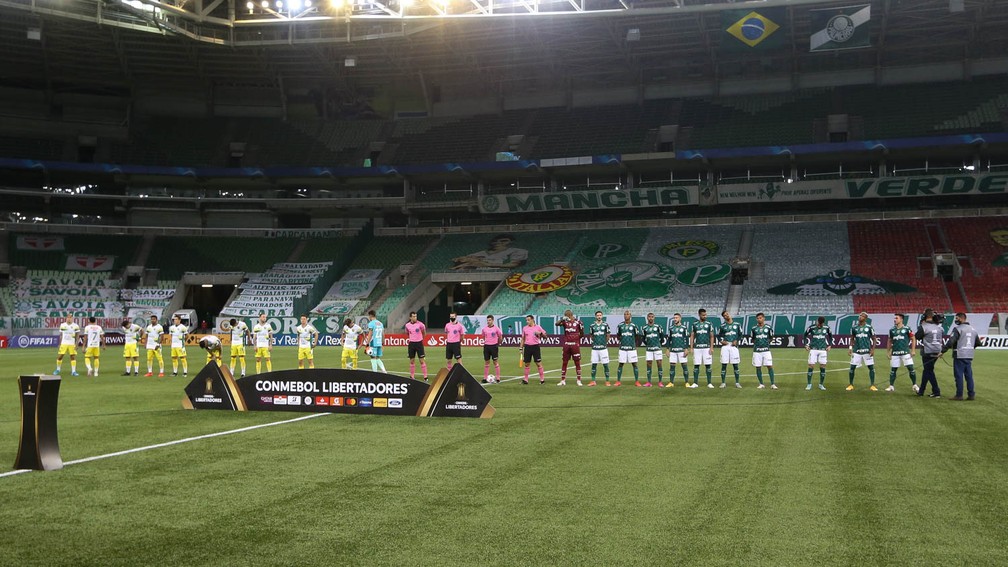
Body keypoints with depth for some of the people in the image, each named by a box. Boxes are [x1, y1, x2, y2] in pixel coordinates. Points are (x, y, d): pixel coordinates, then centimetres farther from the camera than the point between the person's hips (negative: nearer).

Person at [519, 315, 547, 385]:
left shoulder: (538, 327, -1)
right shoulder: (524, 328, 8)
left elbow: (545, 336, 1)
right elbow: (523, 339, 15)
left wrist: (540, 333, -19)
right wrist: (520, 348, 9)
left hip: (535, 346, -3)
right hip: (527, 347, 3)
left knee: (538, 363, -3)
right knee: (526, 363, 4)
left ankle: (542, 379, 6)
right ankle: (526, 380, 11)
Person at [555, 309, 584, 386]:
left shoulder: (578, 322, -2)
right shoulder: (565, 321, 3)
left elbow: (582, 334, 7)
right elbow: (557, 324, -17)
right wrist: (563, 319, -28)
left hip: (575, 345, -2)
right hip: (566, 345, 2)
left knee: (577, 362, 2)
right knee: (564, 362, 6)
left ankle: (579, 380, 10)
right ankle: (563, 380, 13)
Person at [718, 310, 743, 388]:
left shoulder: (737, 324, 7)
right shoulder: (722, 326, 6)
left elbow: (740, 334, 10)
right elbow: (718, 335, 13)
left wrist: (736, 341, -4)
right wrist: (721, 341, -4)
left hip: (734, 345, 0)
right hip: (725, 346, 0)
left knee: (735, 364, 2)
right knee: (724, 364, 0)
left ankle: (737, 383, 9)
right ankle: (723, 383, 6)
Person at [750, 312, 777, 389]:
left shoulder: (768, 327, 2)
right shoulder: (754, 328, 3)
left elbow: (771, 338, 13)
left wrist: (766, 342, 4)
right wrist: (756, 343, 4)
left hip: (766, 350, -1)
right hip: (757, 350, 1)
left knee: (770, 366, -5)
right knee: (758, 367, 3)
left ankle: (772, 384, 0)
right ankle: (761, 384, 14)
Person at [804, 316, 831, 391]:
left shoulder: (826, 328, -1)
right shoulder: (811, 328, -7)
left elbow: (830, 336, 15)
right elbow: (805, 335, 7)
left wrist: (829, 345, 7)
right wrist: (806, 344, 0)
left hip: (823, 350, 2)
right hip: (813, 349, -2)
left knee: (823, 367, 1)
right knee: (811, 366, -6)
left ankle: (821, 384, 13)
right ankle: (809, 384, 2)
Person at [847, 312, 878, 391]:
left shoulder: (869, 327, -2)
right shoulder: (854, 328, 4)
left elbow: (874, 339, 2)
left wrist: (873, 349, -7)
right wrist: (850, 348, 0)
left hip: (867, 351, -1)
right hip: (856, 351, 1)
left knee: (871, 367, 0)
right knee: (852, 367, -1)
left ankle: (872, 385, 10)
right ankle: (850, 385, 11)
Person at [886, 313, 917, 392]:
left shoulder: (906, 329, -2)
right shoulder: (892, 330, 9)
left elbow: (913, 339, 1)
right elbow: (890, 342, 17)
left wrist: (913, 350, -6)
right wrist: (889, 352, 13)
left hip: (905, 352, -3)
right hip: (895, 353, 3)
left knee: (911, 368, -6)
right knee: (893, 369, 5)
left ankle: (915, 386, 5)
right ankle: (891, 386, 14)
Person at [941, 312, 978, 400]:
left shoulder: (958, 329, -11)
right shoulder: (973, 329, 13)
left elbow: (950, 341, -20)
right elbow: (977, 343, 22)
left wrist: (942, 351, -17)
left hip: (959, 356, -7)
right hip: (969, 356, 7)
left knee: (959, 376, -3)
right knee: (969, 376, 11)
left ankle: (959, 395, -1)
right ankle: (971, 395, 12)